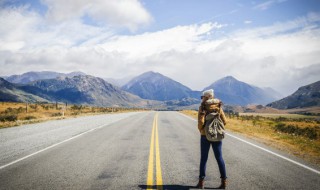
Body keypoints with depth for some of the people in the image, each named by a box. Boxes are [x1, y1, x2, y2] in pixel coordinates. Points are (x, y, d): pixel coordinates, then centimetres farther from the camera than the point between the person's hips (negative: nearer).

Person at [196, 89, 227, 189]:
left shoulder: (202, 107, -8)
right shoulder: (218, 107, 3)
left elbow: (200, 122, -17)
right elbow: (224, 121, 1)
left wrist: (200, 130, 3)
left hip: (205, 136, -3)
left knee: (203, 158, 7)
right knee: (219, 158, 9)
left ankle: (201, 181, 9)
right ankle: (224, 181, 8)